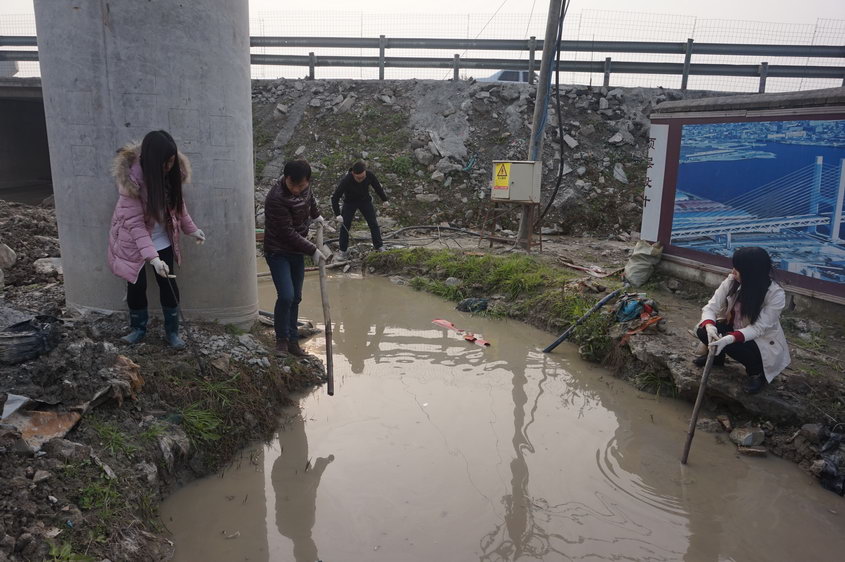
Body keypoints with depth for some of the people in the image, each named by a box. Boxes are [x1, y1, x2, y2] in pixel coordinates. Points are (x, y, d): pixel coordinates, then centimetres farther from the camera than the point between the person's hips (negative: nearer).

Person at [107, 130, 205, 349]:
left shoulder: (172, 171, -13)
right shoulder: (131, 177, -28)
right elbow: (135, 223, -28)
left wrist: (191, 229, 5)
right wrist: (153, 257, -35)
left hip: (163, 241, 4)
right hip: (134, 242, -4)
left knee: (169, 284, 6)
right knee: (137, 286, 8)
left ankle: (172, 331, 22)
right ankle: (138, 328, 32)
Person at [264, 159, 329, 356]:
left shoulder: (305, 187, -5)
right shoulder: (276, 199, -28)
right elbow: (288, 233, -26)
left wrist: (317, 216, 22)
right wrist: (313, 250, -21)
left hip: (297, 251, 7)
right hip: (278, 252, -7)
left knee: (296, 298, 9)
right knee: (286, 296, -17)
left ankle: (293, 339, 19)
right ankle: (281, 339, 2)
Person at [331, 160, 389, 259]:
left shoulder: (370, 175, -26)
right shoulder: (346, 180, -34)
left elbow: (378, 187, -4)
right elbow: (335, 198, -29)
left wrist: (384, 200, 7)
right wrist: (337, 214, -36)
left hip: (365, 200, 2)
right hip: (350, 202, -2)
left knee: (373, 224, -1)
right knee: (345, 226, -6)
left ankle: (379, 247, 11)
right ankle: (343, 252, 5)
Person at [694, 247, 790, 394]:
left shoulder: (776, 295, -28)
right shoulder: (731, 282, -17)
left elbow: (758, 328, -30)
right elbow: (711, 307, -18)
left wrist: (730, 339, -45)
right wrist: (709, 326, -40)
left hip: (763, 341, -4)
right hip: (733, 328, 4)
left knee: (732, 346, -32)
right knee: (704, 331, -21)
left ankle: (757, 371, 0)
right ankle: (717, 355, 13)